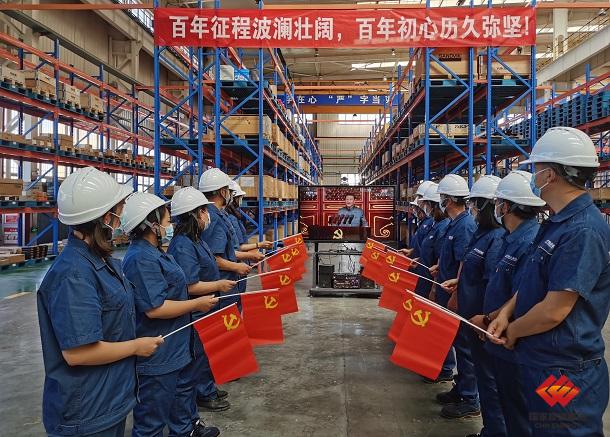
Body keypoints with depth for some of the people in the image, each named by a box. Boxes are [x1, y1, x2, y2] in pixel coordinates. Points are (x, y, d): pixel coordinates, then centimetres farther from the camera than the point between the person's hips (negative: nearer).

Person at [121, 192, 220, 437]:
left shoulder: (151, 252, 8)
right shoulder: (141, 259, -26)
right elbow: (155, 308, -31)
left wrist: (194, 304, 16)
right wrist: (197, 304, -21)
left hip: (173, 346, 11)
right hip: (157, 354, -11)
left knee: (183, 389, 29)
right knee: (152, 416, 7)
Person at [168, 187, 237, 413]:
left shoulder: (195, 240, 6)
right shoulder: (183, 246, -25)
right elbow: (190, 287, -28)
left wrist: (220, 282, 13)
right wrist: (219, 285, -18)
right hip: (195, 313, -10)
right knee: (200, 353, 7)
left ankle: (208, 388, 39)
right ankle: (203, 395, 24)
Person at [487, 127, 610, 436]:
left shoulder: (583, 231, -25)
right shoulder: (556, 224, 8)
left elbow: (553, 311, -26)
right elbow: (533, 282, 15)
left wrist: (512, 332, -9)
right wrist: (506, 312, -2)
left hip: (564, 374, -9)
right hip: (540, 363, 9)